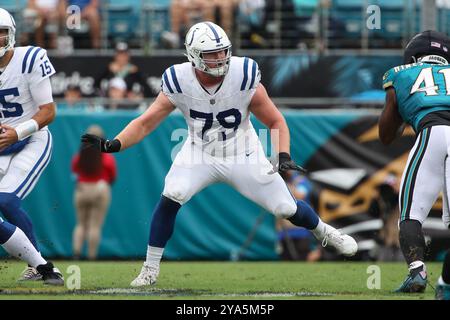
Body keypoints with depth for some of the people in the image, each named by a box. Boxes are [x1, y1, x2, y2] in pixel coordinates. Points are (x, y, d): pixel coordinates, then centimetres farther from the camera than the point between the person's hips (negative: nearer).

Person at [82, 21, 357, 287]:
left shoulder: (244, 78, -24)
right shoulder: (179, 82, -22)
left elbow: (276, 121, -14)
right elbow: (145, 123, -18)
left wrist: (283, 156, -30)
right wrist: (114, 145, -34)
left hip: (243, 155, 0)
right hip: (200, 154, 0)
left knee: (287, 208, 1)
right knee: (170, 199, -22)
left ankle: (325, 232, 35)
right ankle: (150, 269, -7)